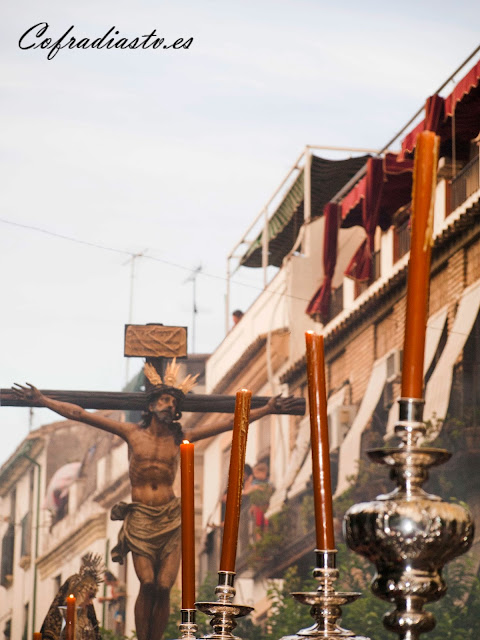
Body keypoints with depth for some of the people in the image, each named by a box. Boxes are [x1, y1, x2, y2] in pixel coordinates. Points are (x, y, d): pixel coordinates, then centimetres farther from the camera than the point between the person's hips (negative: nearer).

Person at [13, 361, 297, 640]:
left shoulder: (180, 438, 8)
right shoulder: (133, 433, 4)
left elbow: (230, 423, 10)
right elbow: (81, 415, 1)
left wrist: (267, 410, 9)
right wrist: (42, 401, -4)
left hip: (171, 519, 1)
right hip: (140, 517, -1)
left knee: (164, 587, -9)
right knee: (147, 584, -14)